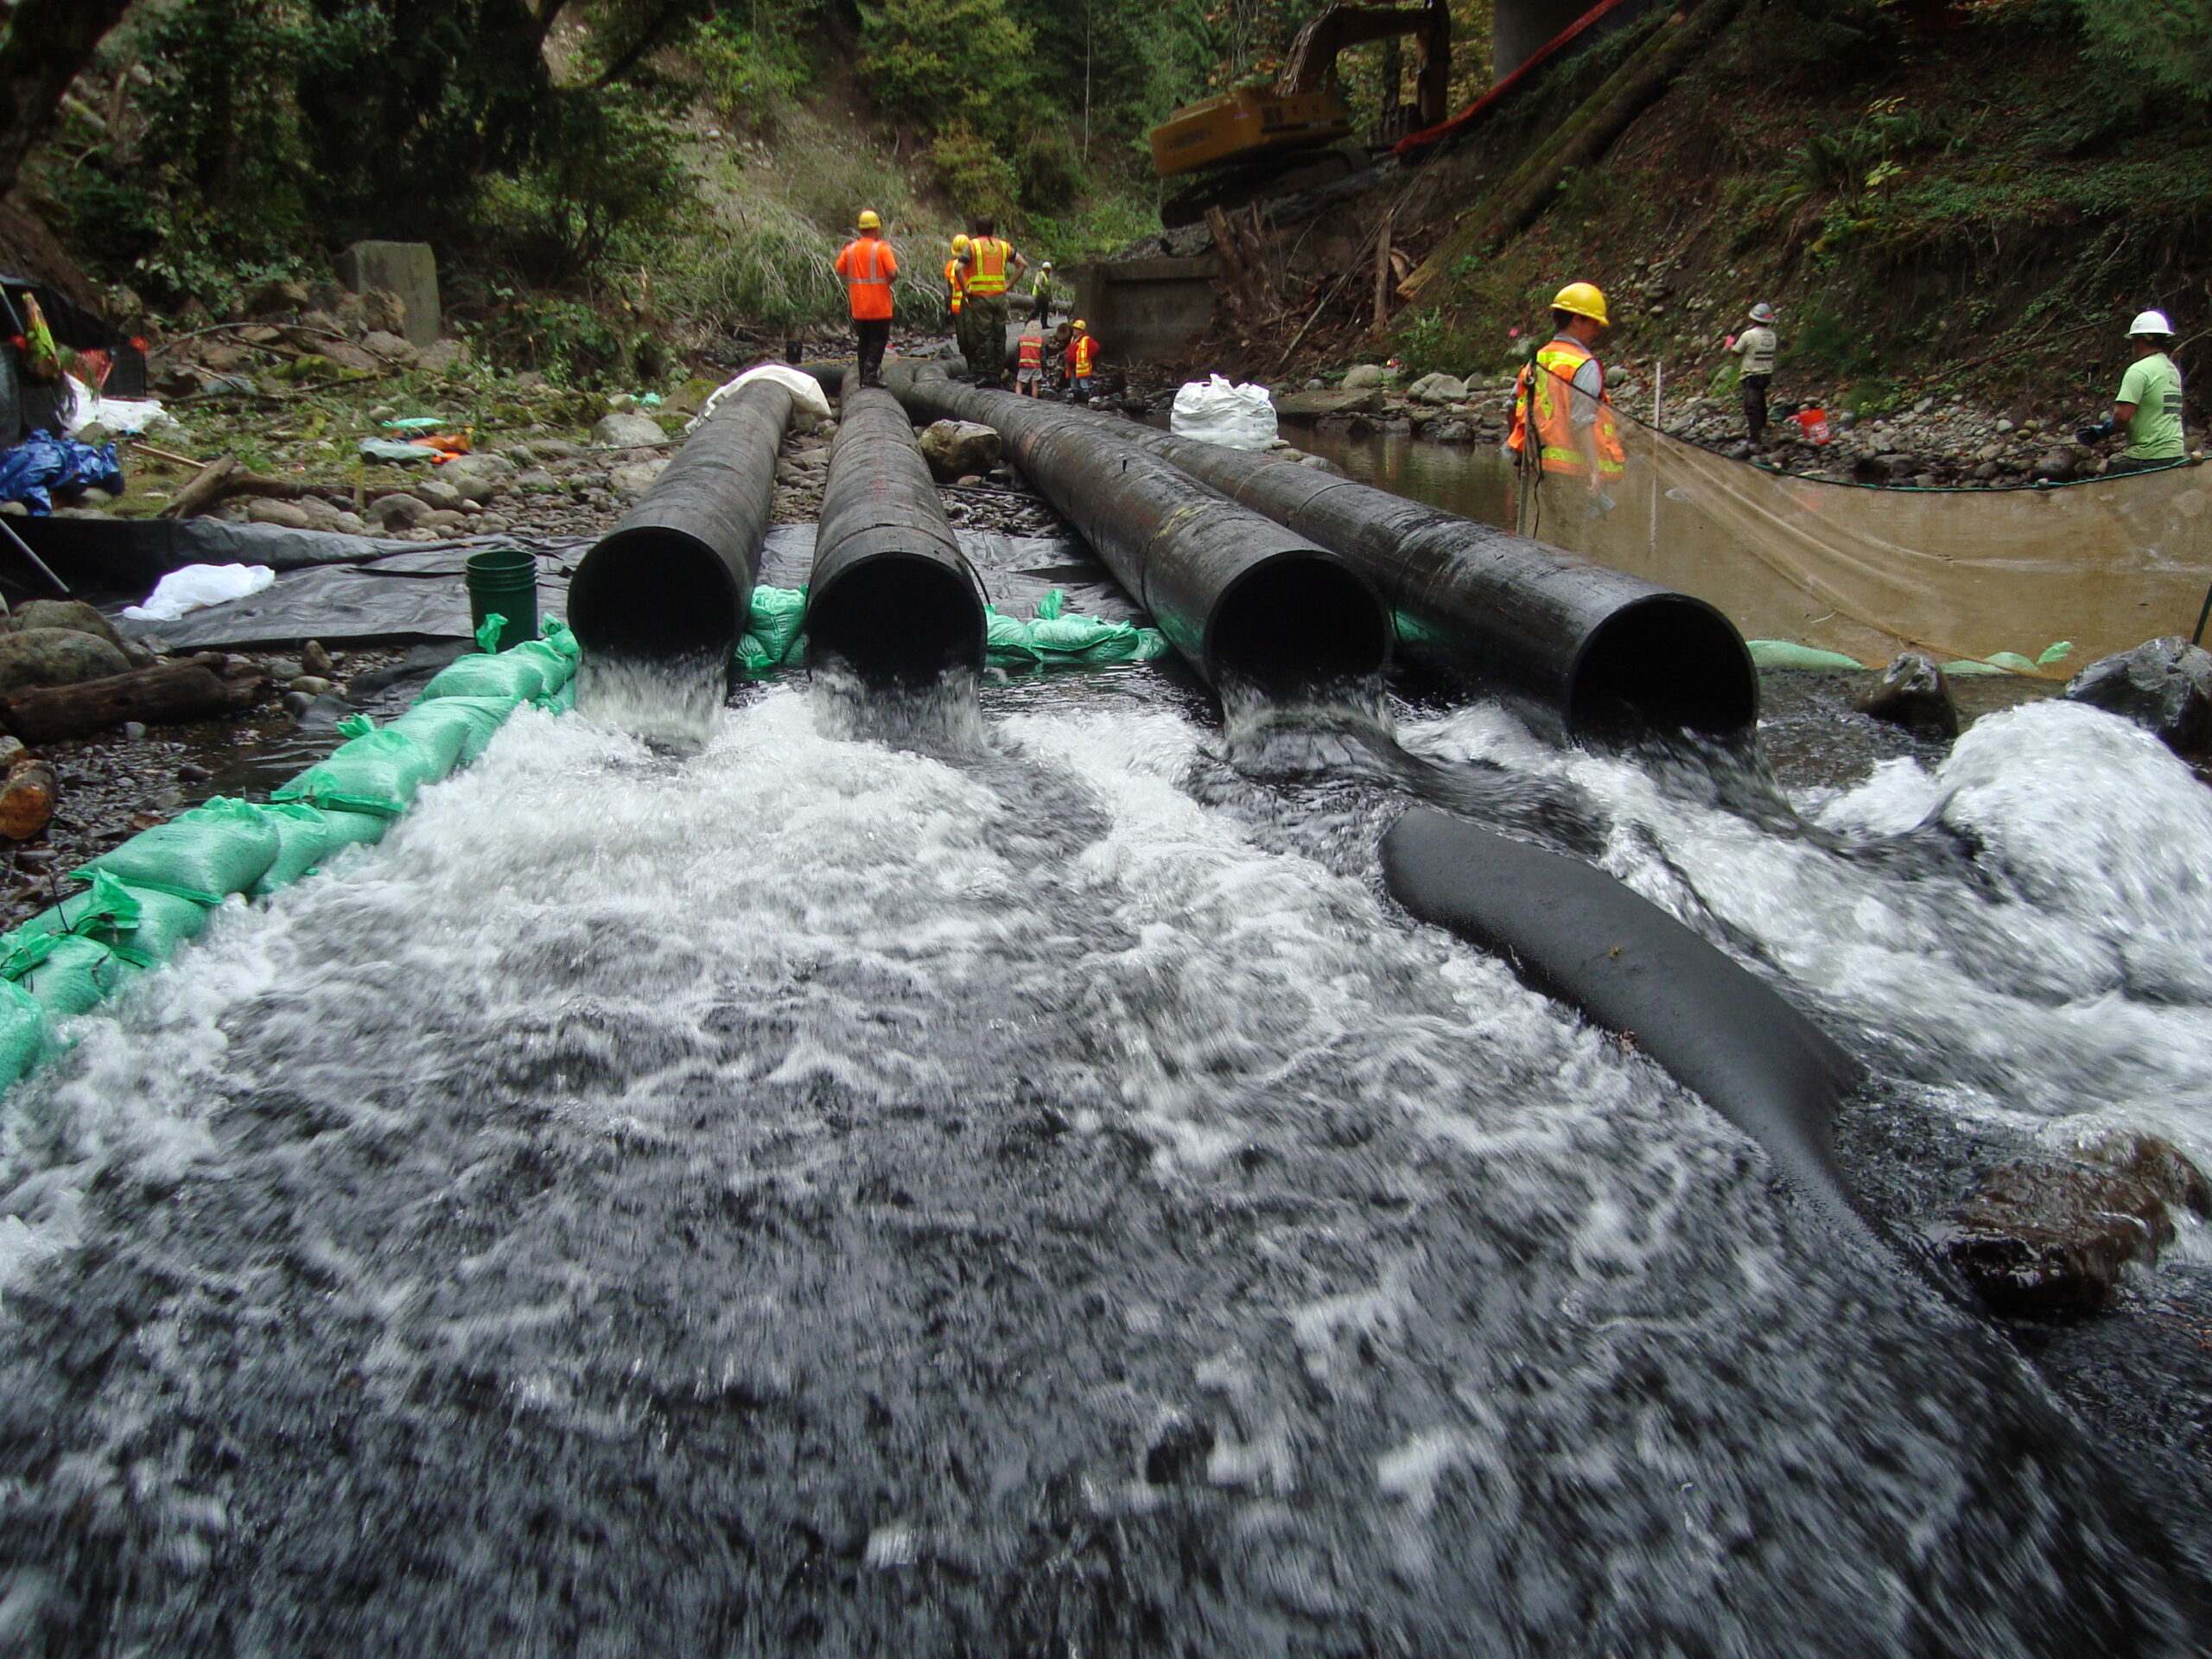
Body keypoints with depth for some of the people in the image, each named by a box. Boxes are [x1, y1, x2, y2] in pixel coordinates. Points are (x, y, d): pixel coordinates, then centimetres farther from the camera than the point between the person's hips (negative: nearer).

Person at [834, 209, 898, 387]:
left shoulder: (850, 249, 3)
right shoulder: (882, 248, -11)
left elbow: (840, 270, 6)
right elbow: (893, 272, -18)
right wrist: (896, 262, 3)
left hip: (858, 306, 5)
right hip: (879, 306, -5)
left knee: (864, 341, 13)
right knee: (879, 339, 2)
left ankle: (863, 376, 14)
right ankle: (871, 373, -11)